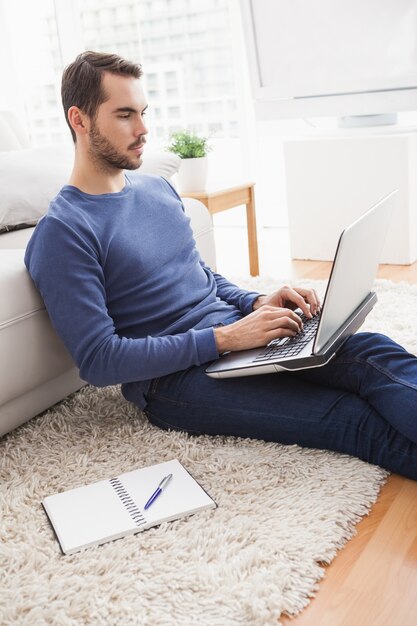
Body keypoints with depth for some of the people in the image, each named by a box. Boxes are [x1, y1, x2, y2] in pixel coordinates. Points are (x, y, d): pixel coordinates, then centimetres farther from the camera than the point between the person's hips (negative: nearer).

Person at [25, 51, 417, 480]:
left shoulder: (158, 189, 14)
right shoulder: (62, 231, -9)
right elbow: (98, 360, -15)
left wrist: (257, 303, 2)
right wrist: (223, 338, -20)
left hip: (235, 333, 7)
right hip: (174, 378, -6)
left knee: (373, 351, -20)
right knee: (353, 420, -26)